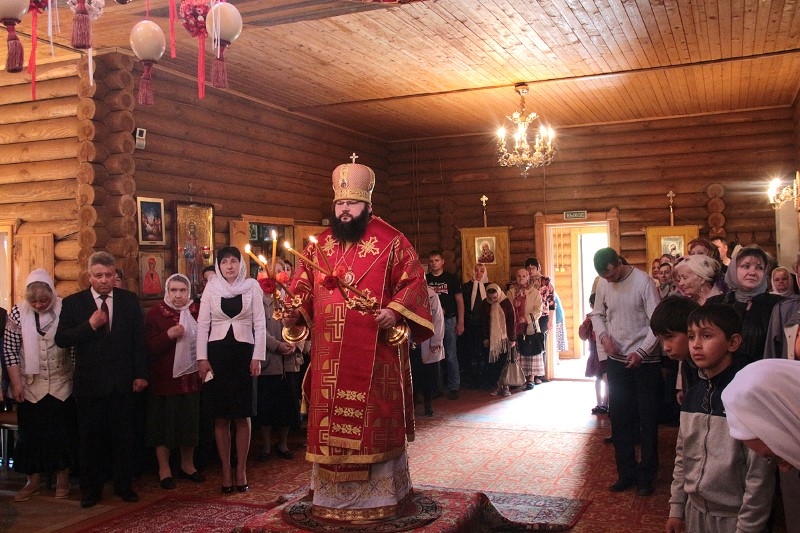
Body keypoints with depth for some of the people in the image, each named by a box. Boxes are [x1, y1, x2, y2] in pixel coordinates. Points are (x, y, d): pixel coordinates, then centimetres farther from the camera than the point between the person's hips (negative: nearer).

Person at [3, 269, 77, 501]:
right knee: (31, 434, 9)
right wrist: (16, 383, -6)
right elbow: (10, 350, -2)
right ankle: (34, 481, 23)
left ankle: (63, 480, 21)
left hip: (61, 385, -1)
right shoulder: (18, 313, -5)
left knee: (62, 433, 6)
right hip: (30, 386, 1)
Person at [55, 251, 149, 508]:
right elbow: (61, 339, -6)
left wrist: (141, 374, -2)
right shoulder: (73, 302, 0)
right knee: (91, 438, 9)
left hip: (123, 382, 1)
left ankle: (123, 485, 23)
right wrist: (90, 325, -19)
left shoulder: (129, 300, 3)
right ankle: (91, 488, 22)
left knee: (125, 437, 9)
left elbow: (139, 339, 2)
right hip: (90, 383, -1)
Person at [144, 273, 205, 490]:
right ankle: (164, 469, 16)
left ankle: (187, 465, 24)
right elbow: (149, 347, -11)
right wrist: (168, 335, -25)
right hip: (165, 379, -3)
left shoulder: (198, 312, 6)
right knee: (165, 422, 3)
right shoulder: (155, 313, -4)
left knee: (190, 422, 8)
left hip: (191, 377, 3)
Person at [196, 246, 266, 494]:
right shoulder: (211, 287, 3)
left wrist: (257, 356, -5)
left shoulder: (252, 286, 1)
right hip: (217, 353, 1)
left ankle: (241, 471, 14)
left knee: (243, 416, 4)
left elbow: (260, 324, 1)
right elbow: (202, 324, 3)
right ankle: (226, 471, 14)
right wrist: (202, 358, -3)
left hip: (244, 352, -1)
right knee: (221, 417, 4)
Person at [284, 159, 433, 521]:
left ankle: (378, 495, 17)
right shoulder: (319, 245, 12)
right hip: (330, 354, 4)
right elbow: (302, 285, 13)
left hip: (376, 352, -4)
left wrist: (395, 311, -18)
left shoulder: (391, 241, -1)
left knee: (375, 420, 3)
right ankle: (331, 497, 23)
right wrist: (293, 311, -6)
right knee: (328, 423, 9)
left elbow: (414, 282, -3)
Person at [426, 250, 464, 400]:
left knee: (451, 356, 0)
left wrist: (460, 322, -4)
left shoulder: (451, 278, 3)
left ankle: (453, 387, 6)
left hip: (449, 320, -2)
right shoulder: (425, 279, 7)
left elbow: (459, 301, 2)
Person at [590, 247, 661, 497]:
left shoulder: (643, 281, -15)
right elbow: (597, 314, 13)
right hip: (617, 359, 5)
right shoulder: (603, 284, 0)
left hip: (645, 361, -5)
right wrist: (603, 335, -6)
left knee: (647, 420, 4)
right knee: (619, 419, 11)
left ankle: (646, 475, 16)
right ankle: (626, 472, 24)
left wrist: (641, 352, -21)